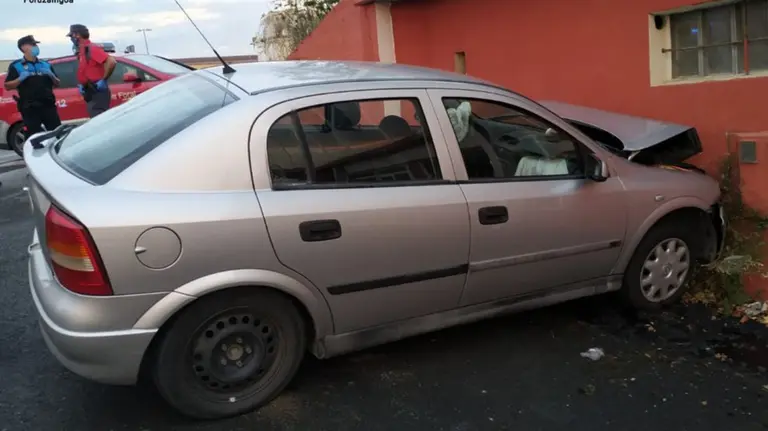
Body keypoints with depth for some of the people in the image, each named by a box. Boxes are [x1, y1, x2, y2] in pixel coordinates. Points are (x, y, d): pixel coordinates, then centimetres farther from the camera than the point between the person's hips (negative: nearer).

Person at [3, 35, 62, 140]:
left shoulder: (46, 64, 16)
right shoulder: (16, 66, 4)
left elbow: (57, 83, 17)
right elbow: (7, 86, 1)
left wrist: (51, 75, -3)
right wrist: (20, 78, -15)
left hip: (48, 105, 3)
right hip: (29, 108, -3)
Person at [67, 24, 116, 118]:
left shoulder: (91, 49, -11)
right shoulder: (82, 52, 17)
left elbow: (111, 62, -24)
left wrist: (103, 80, -19)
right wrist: (81, 85, 12)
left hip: (98, 93, -9)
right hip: (91, 94, 9)